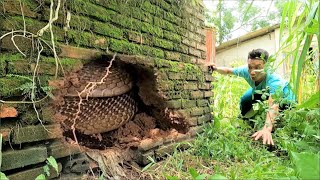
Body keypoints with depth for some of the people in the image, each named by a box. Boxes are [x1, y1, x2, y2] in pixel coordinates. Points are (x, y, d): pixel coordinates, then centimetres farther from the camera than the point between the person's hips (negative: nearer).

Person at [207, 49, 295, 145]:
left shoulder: (274, 81, -48)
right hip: (261, 91, 3)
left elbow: (273, 106, -62)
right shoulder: (246, 70, -34)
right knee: (245, 100, -15)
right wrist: (216, 68, -34)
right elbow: (228, 71, -14)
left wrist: (267, 129, -78)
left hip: (282, 93, -3)